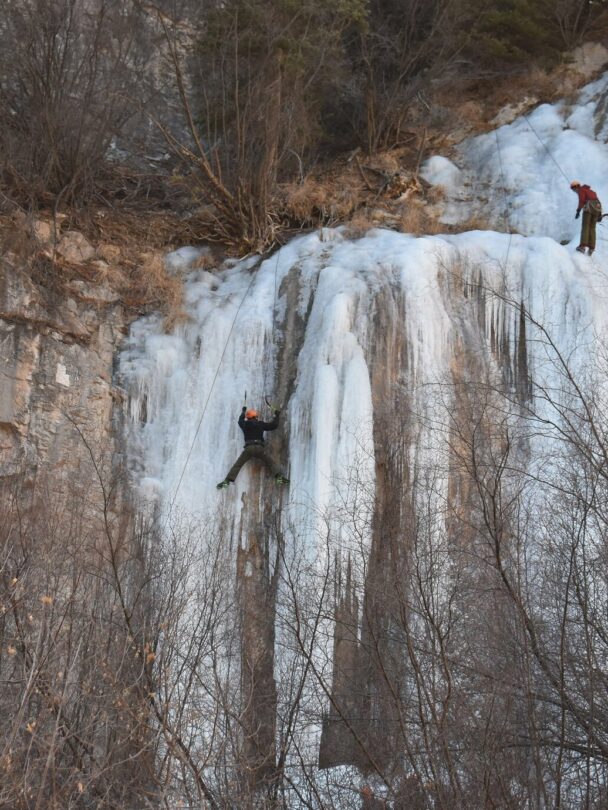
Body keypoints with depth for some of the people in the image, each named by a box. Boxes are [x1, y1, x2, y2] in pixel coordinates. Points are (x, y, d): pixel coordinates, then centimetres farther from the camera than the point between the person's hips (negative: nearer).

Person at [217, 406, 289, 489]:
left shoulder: (245, 425, 15)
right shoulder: (260, 424, 9)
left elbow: (240, 420, 40)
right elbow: (273, 425, 13)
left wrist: (243, 412, 58)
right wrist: (277, 415, 27)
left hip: (248, 448, 1)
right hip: (259, 448, -1)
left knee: (237, 465, 4)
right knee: (271, 462, 2)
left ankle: (227, 481, -6)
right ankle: (279, 476, -19)